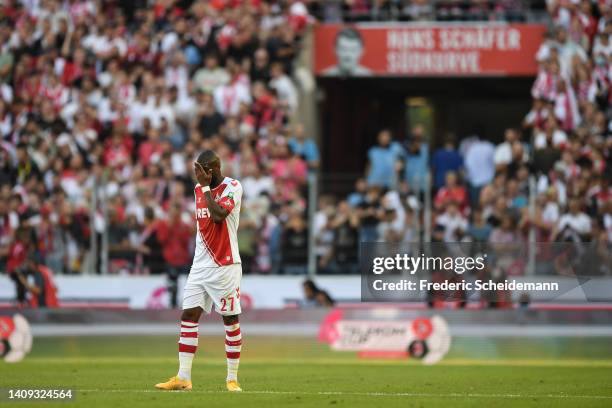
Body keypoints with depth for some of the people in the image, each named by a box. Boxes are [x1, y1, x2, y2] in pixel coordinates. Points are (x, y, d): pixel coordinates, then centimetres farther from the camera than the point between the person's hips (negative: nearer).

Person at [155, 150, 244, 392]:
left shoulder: (232, 188, -9)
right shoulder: (199, 189, 12)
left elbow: (218, 215, -25)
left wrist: (205, 186, -19)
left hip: (225, 266, -7)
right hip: (200, 265, 7)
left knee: (231, 319, -1)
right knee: (188, 315, -1)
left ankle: (232, 379, 6)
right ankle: (183, 377, -2)